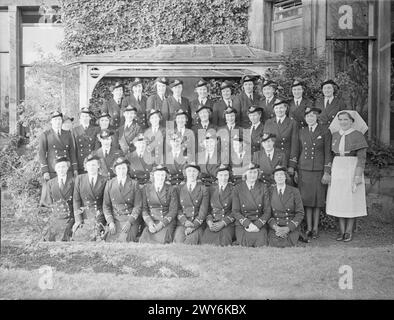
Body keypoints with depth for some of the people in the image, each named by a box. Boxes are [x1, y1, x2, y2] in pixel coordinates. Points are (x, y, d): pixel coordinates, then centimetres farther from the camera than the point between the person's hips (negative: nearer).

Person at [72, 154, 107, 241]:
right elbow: (76, 200, 2)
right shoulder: (79, 179, 5)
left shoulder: (104, 181, 2)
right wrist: (78, 219, -6)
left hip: (98, 217, -1)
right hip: (83, 216, 1)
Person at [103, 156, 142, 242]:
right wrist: (110, 222, -6)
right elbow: (106, 206, 8)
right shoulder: (109, 184, 9)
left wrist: (129, 222, -12)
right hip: (114, 219, 2)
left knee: (124, 240, -25)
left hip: (131, 219, -2)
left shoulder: (134, 184, 4)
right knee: (110, 240, -21)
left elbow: (138, 206, 0)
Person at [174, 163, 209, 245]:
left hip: (197, 224, -1)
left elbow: (203, 211, 1)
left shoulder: (203, 189, 8)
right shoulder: (179, 188, 14)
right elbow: (177, 208, 8)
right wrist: (185, 221, -9)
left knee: (190, 241, -29)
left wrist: (193, 226, -11)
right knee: (179, 242, -26)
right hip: (182, 223, 1)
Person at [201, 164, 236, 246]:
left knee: (224, 238, -32)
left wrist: (223, 223, -10)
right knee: (206, 239, -28)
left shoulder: (233, 190, 4)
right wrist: (209, 222, -5)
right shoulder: (211, 189, 14)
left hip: (227, 223, -2)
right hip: (212, 223, 2)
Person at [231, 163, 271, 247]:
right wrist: (248, 224, -11)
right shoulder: (237, 189, 3)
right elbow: (235, 212, 1)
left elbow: (267, 211, 5)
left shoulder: (263, 188, 7)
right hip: (242, 225, -1)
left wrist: (257, 225, -9)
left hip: (259, 224, 1)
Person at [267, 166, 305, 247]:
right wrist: (276, 227, -11)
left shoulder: (294, 191, 2)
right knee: (275, 244, -24)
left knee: (288, 245, -26)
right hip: (274, 228, 1)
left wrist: (288, 228, -10)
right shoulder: (270, 191, 4)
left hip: (291, 228, -1)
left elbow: (300, 213, 1)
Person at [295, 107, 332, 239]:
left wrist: (327, 172, -6)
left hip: (319, 170, -2)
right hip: (304, 170, 2)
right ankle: (308, 228, 11)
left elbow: (328, 153, -1)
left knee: (318, 199, 3)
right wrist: (295, 170, 9)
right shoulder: (301, 132, 9)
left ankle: (315, 228, 12)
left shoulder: (325, 132, 1)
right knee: (306, 198, 3)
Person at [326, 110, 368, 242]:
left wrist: (359, 174, -16)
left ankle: (349, 231, 10)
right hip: (337, 170, 5)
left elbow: (362, 157, -8)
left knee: (351, 200, 1)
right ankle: (341, 230, 14)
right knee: (338, 200, 5)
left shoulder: (358, 135, -5)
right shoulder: (335, 135, 10)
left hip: (352, 169, -4)